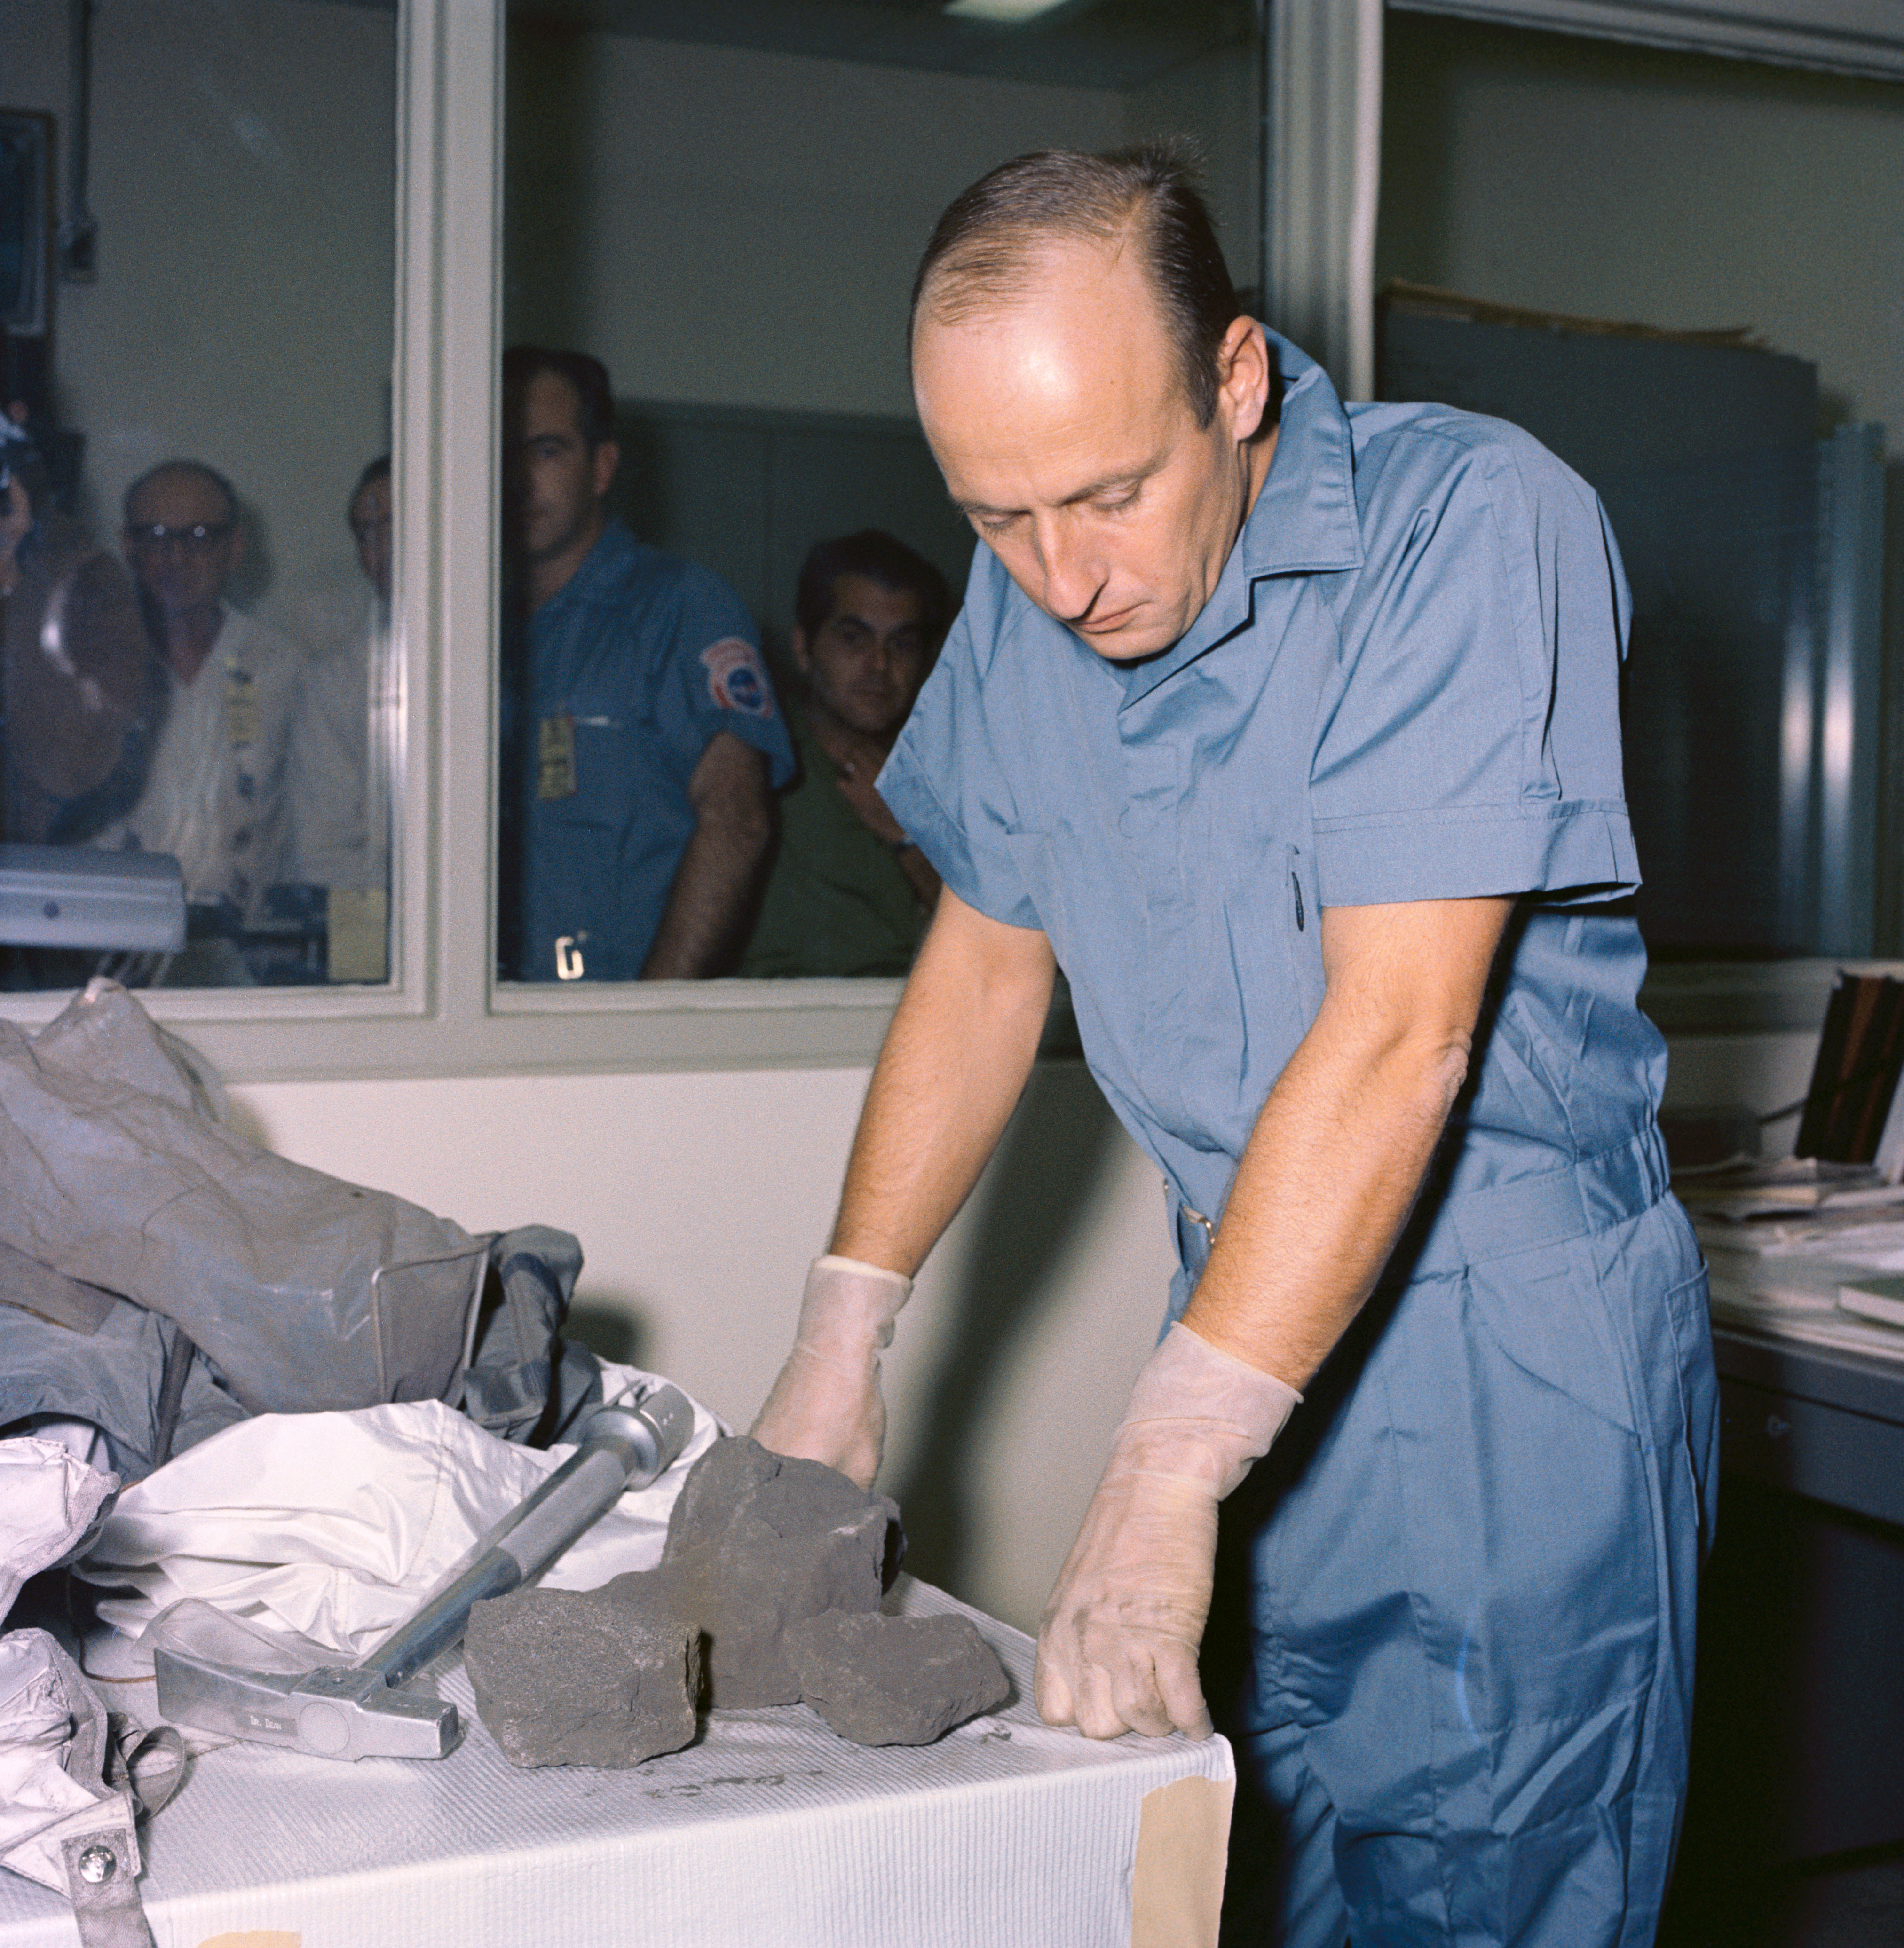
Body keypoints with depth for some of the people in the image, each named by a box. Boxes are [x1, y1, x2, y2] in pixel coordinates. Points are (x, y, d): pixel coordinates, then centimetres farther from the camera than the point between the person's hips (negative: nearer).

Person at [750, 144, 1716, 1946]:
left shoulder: (1471, 525, -19)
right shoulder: (1033, 596, 1)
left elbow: (1399, 1034, -26)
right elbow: (989, 958, 11)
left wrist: (1162, 1472, -27)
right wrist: (841, 1332, 6)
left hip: (1512, 1341, -5)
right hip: (1245, 1313, 6)